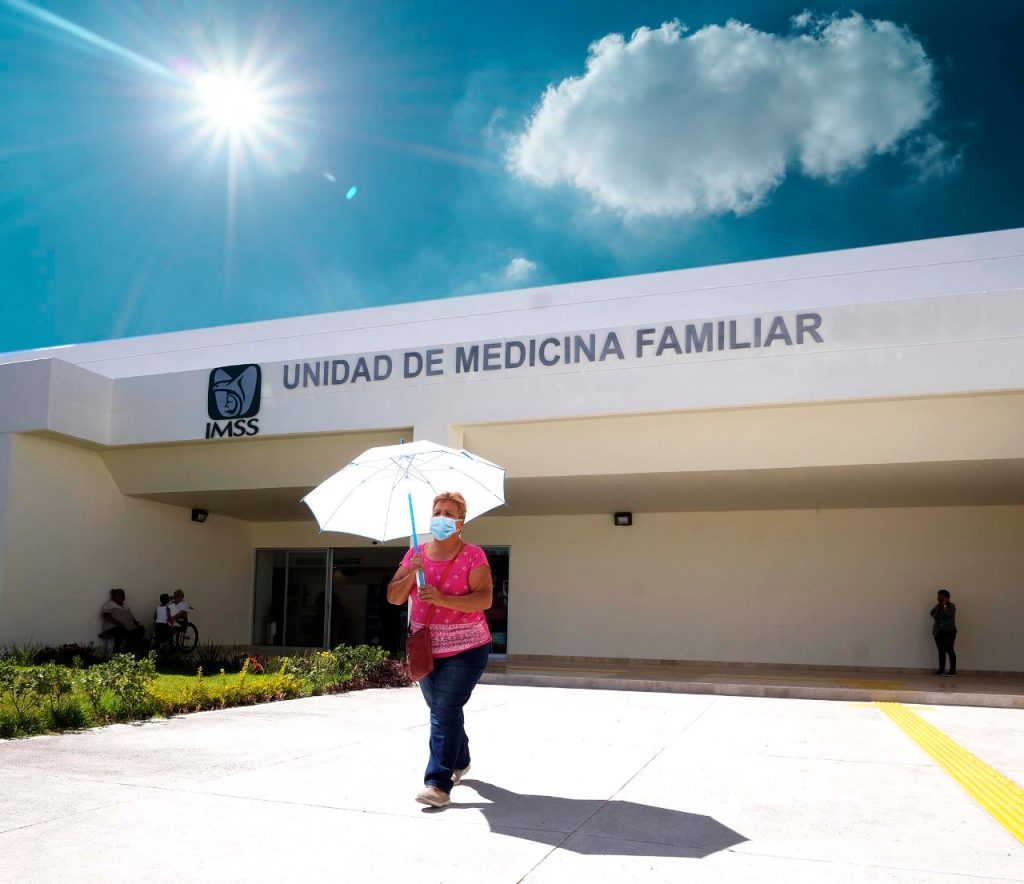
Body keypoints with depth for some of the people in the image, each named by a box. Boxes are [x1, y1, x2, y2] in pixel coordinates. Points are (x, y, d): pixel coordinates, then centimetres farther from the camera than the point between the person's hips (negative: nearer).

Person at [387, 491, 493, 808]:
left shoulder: (473, 556, -8)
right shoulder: (416, 554, 4)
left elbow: (484, 598, -20)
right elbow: (393, 597, 1)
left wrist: (443, 599, -31)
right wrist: (411, 574, -18)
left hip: (464, 650, -5)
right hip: (426, 649, 5)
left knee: (445, 712, -14)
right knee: (442, 711, 18)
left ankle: (439, 784, -12)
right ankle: (460, 762, 41)